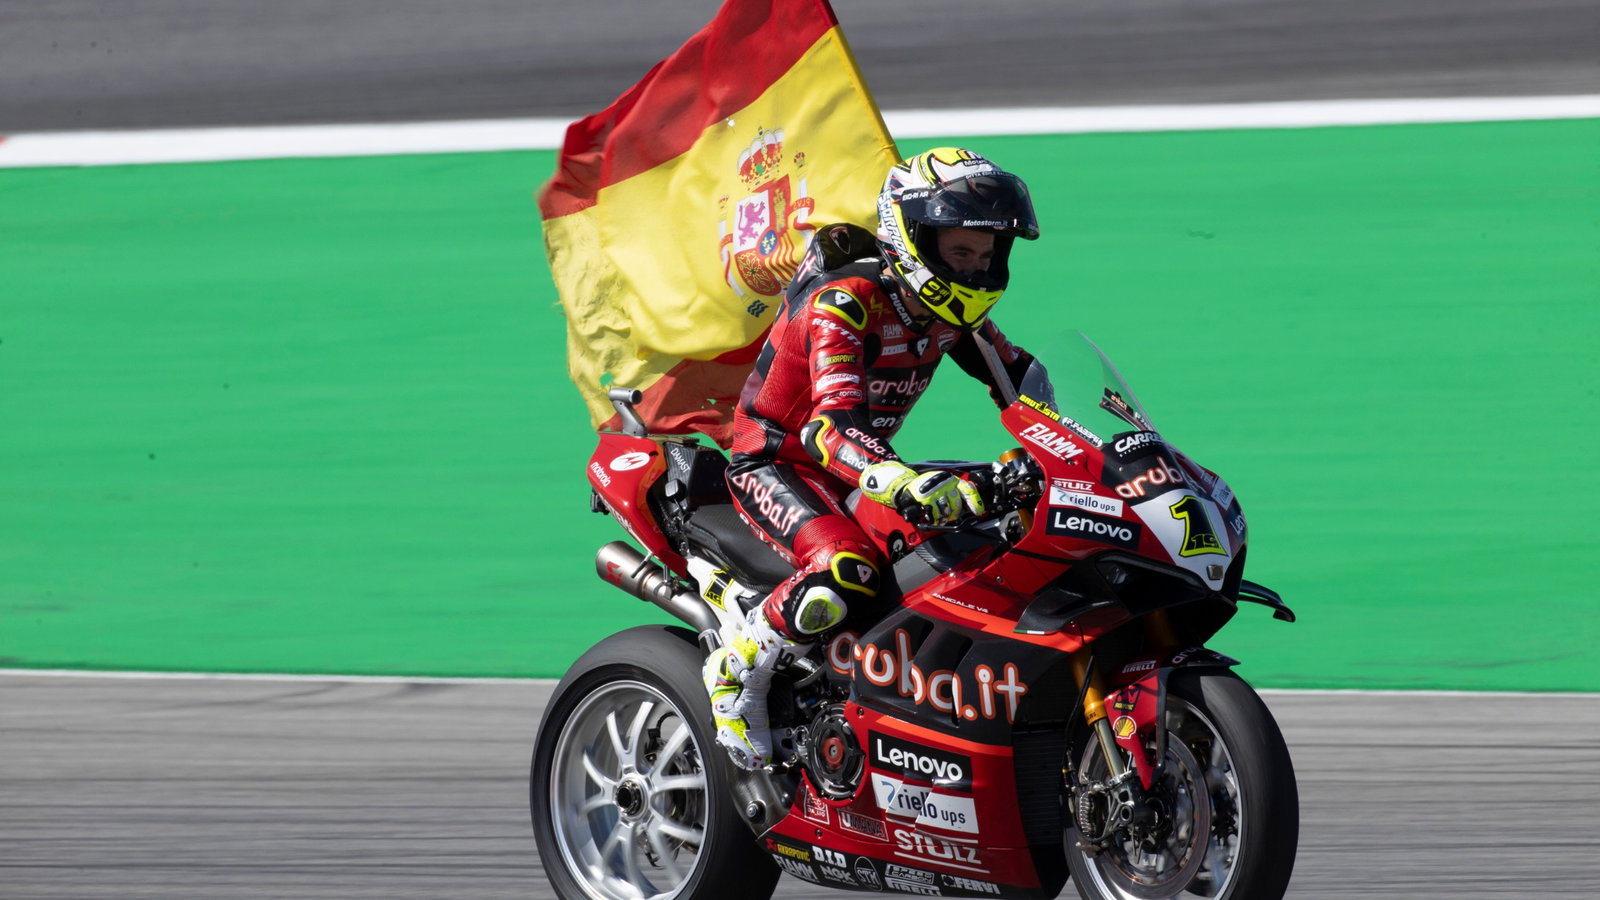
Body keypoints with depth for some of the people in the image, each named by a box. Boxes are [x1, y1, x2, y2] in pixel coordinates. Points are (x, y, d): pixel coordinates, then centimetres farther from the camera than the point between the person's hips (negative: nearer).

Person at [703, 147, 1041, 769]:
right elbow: (833, 426, -41)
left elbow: (1022, 380, 12)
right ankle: (738, 672, -14)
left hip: (860, 465, 8)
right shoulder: (843, 300, -27)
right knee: (849, 570, -36)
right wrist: (902, 485, -60)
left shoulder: (950, 308, -1)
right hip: (773, 461, -8)